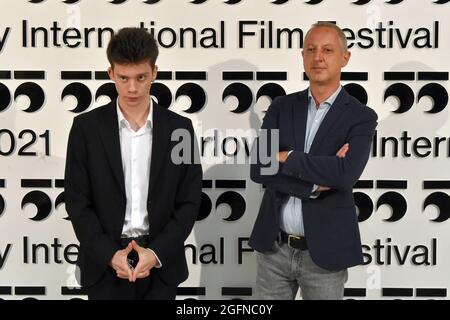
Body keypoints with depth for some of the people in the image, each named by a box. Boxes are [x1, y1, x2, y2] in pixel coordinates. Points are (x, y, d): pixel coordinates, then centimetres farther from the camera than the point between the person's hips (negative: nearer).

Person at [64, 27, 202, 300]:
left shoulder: (179, 127, 0)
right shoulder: (86, 127, -2)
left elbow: (189, 201, 0)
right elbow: (77, 200, -2)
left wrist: (157, 253, -11)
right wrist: (109, 254, -12)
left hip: (161, 262, 1)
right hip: (104, 264, -1)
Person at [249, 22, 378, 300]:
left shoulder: (361, 117, -5)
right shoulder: (281, 107, 4)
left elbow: (346, 174, -22)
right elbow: (258, 169, -8)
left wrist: (286, 158, -15)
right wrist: (315, 183, -17)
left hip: (324, 251, -2)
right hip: (273, 247, 3)